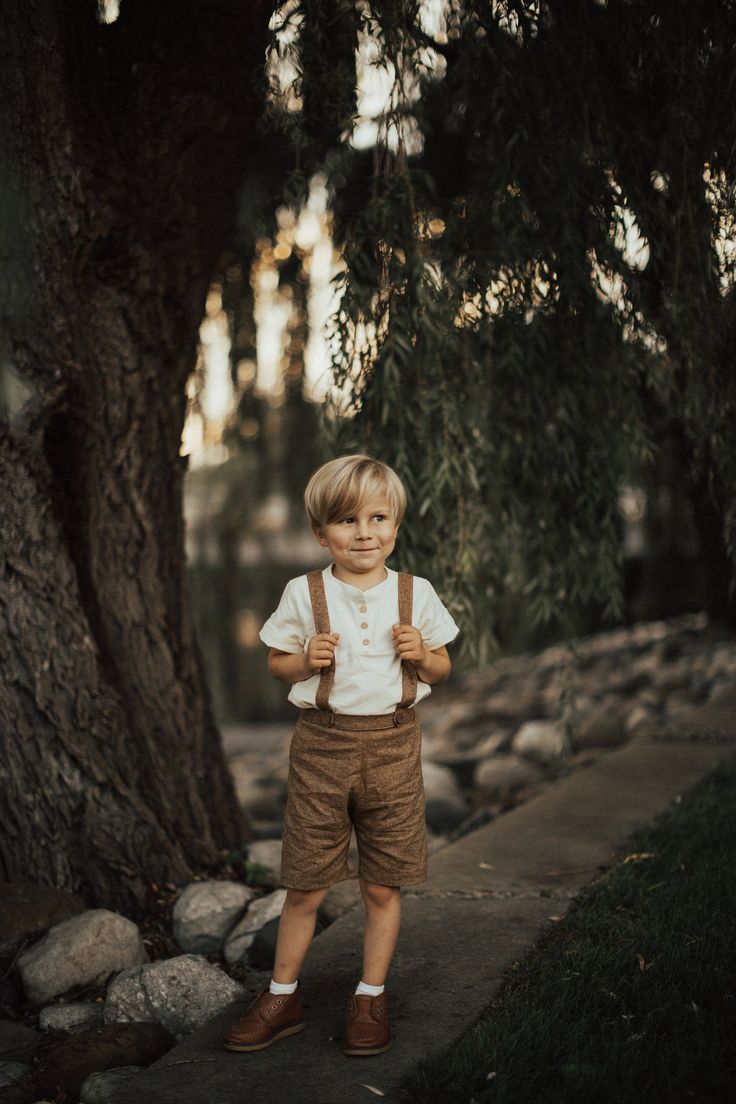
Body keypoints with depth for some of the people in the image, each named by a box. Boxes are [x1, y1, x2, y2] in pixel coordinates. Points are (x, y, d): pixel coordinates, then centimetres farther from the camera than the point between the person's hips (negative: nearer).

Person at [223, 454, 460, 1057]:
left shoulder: (416, 593, 2)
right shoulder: (304, 594, -1)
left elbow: (442, 668, 12)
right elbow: (277, 665, 9)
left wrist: (421, 655, -10)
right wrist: (307, 659, -12)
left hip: (393, 743, 1)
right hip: (322, 743, -1)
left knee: (383, 886, 8)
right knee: (305, 886, 6)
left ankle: (371, 997, 25)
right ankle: (283, 995, 24)